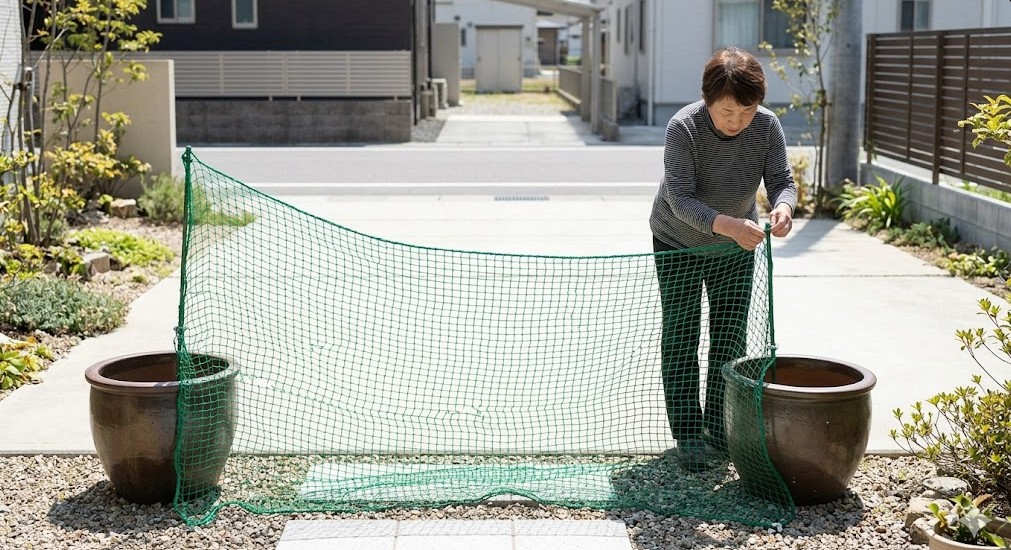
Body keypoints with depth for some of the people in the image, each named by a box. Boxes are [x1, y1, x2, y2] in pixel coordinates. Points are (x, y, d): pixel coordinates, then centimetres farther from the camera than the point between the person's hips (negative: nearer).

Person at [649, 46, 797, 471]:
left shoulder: (767, 126, -20)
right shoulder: (683, 128, -30)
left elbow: (781, 180, -17)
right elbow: (680, 199, -33)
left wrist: (783, 206, -42)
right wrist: (727, 224, -50)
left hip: (737, 245, 3)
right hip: (679, 243, -3)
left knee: (730, 337, 5)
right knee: (681, 336, -2)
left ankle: (721, 429, 16)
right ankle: (687, 434, 4)